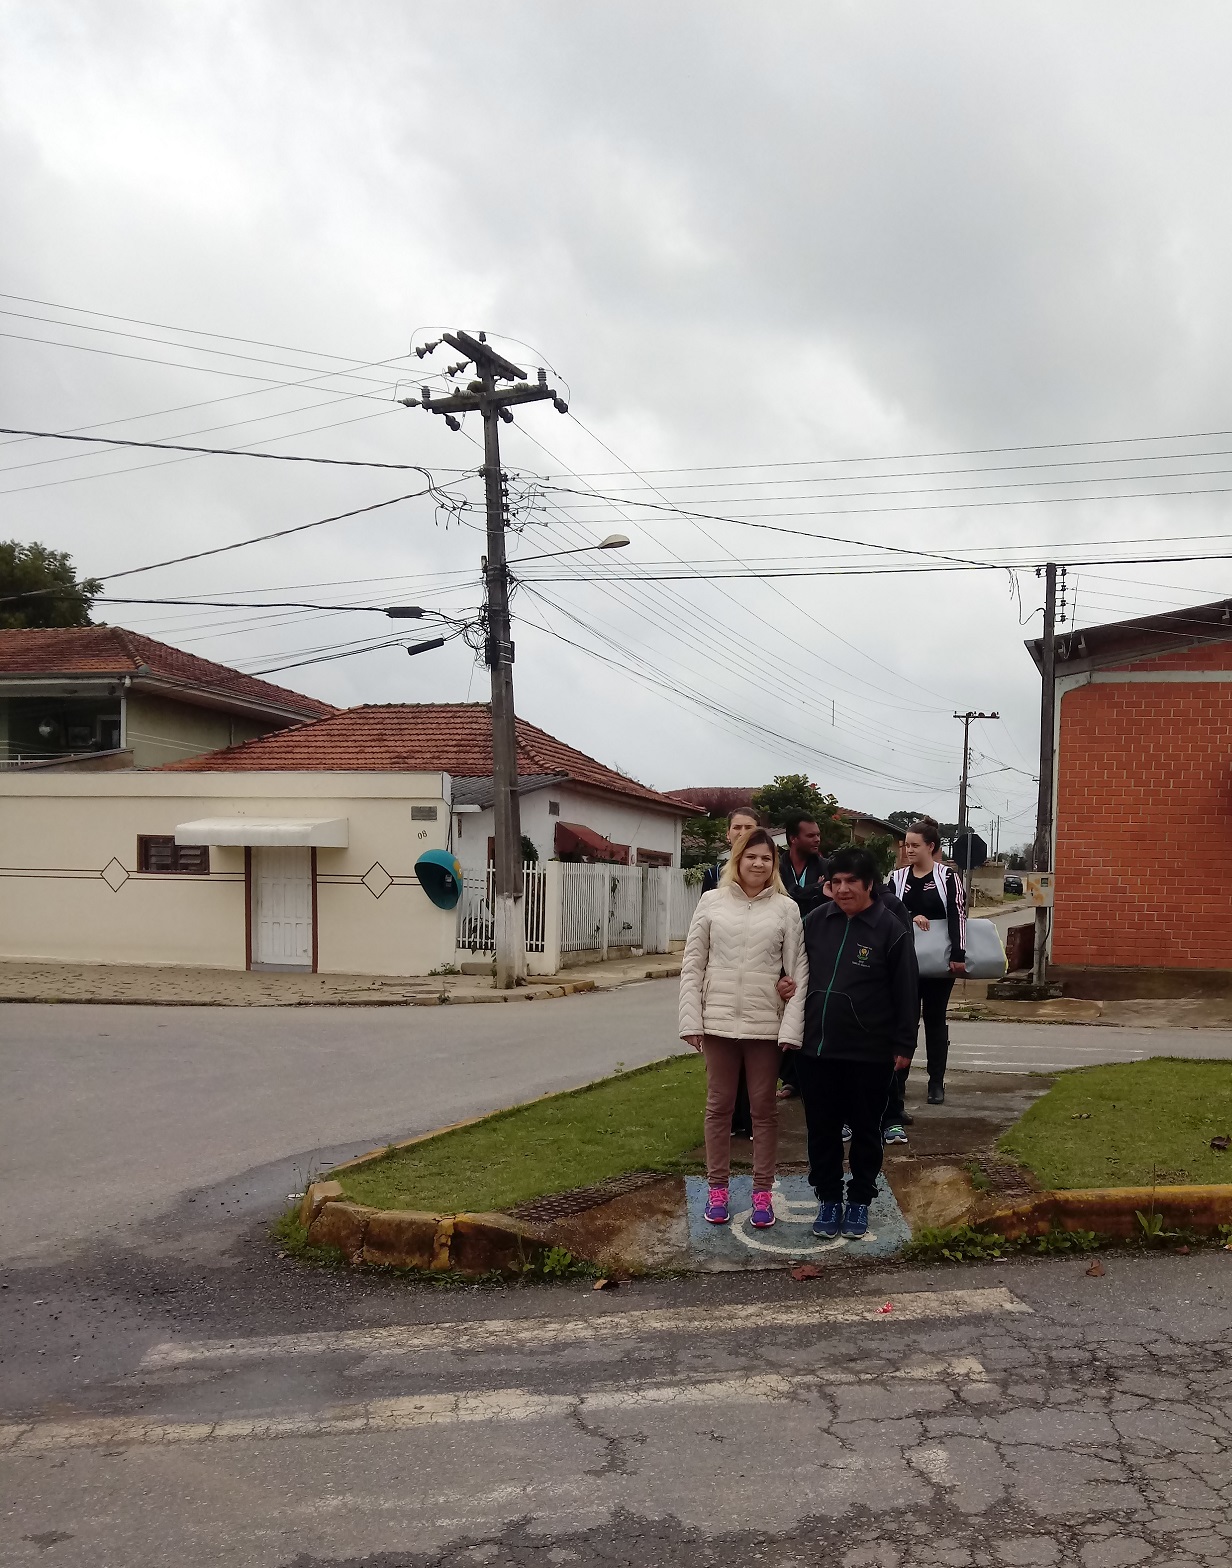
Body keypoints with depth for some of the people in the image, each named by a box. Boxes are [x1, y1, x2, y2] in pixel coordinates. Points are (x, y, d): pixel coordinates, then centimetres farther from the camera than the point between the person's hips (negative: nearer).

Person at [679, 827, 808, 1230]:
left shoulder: (786, 908, -1)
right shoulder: (712, 902, 1)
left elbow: (799, 972, -2)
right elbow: (692, 965, 2)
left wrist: (792, 1026, -10)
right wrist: (691, 1019, -4)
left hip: (767, 1024, -1)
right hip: (719, 1020, 1)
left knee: (764, 1108, 8)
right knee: (719, 1105, 10)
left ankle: (762, 1191, 18)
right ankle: (717, 1188, 22)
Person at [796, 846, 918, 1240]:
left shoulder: (891, 930, -8)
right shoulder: (816, 921, 3)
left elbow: (905, 993, -6)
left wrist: (903, 1046, -6)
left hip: (869, 1054, -3)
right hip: (816, 1049, 3)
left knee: (865, 1131, 11)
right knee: (822, 1130, 11)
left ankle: (859, 1201, 25)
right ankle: (828, 1199, 25)